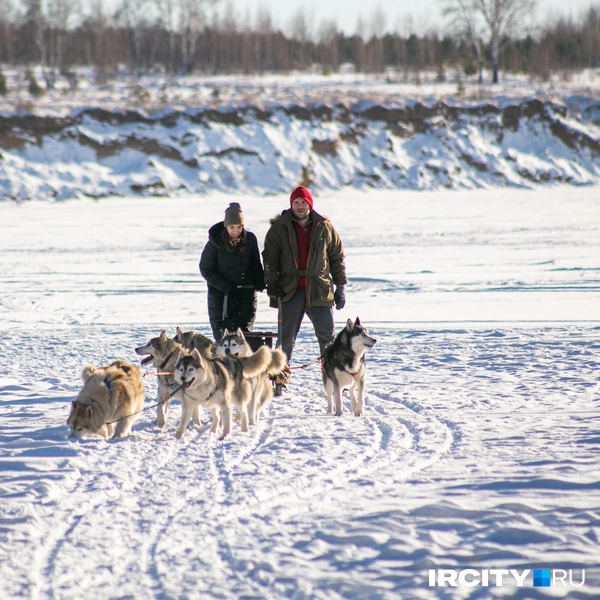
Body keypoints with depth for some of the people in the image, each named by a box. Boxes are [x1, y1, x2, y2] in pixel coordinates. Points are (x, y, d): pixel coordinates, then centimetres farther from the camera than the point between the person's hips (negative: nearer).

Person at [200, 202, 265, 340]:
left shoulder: (250, 239, -3)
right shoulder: (215, 242, -11)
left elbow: (255, 264, 11)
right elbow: (206, 270, -4)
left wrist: (259, 283, -7)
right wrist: (226, 287, -13)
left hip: (246, 293, 2)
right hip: (221, 295, -2)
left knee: (244, 333, -6)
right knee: (221, 334, -1)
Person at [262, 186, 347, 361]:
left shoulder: (324, 227, 6)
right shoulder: (279, 228, 3)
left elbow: (337, 257, 11)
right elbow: (270, 259, 4)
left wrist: (340, 286, 7)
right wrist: (271, 285, -6)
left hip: (320, 292, 1)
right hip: (291, 292, -1)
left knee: (328, 337, 1)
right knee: (286, 338, 3)